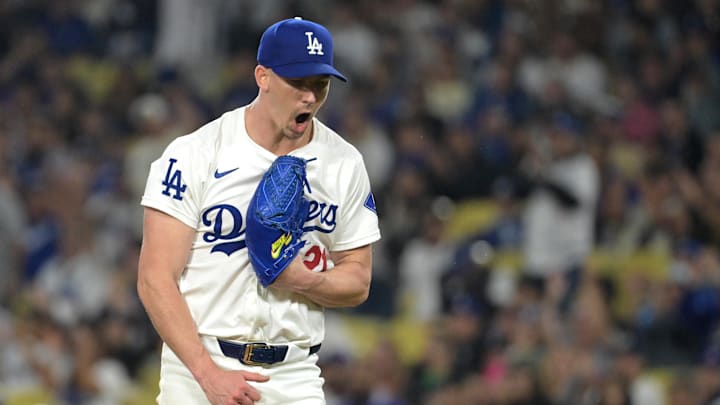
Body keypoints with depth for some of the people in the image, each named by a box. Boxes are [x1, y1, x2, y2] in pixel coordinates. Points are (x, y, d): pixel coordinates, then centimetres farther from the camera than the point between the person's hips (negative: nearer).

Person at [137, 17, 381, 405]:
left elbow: (358, 282, 12)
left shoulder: (344, 164, 6)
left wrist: (305, 281, -11)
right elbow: (155, 280, -11)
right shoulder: (195, 154, -6)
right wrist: (210, 373, -20)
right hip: (198, 372, -3)